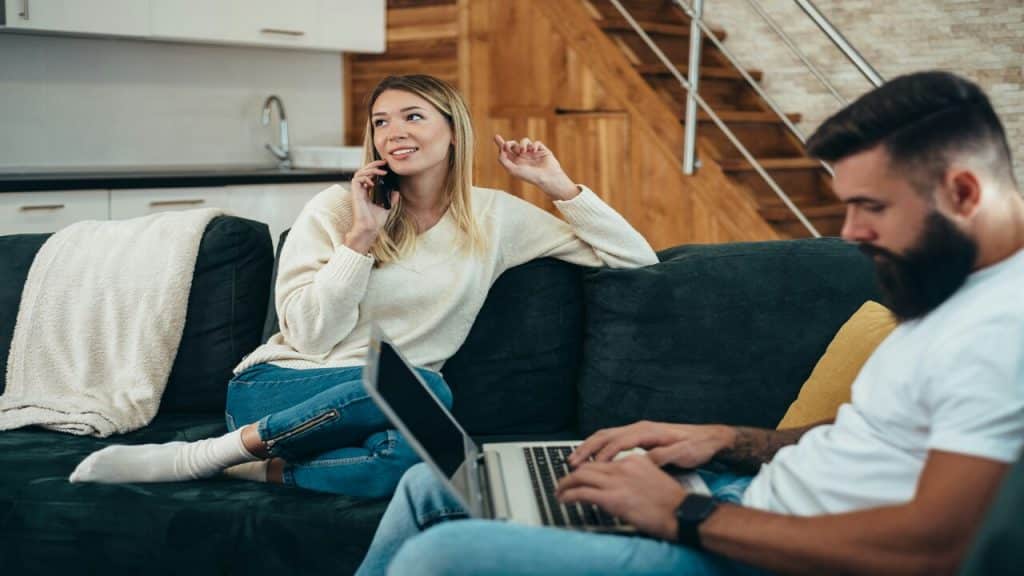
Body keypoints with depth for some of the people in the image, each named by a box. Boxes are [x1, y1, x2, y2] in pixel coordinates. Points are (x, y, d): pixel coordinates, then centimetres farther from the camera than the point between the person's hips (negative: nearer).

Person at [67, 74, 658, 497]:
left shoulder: (494, 216, 6)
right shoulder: (337, 208, 2)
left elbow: (636, 259, 6)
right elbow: (310, 334, -8)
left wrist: (558, 184, -1)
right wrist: (361, 236, -11)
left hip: (382, 402, 2)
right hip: (274, 389, -1)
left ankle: (252, 466, -20)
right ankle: (208, 453, -24)